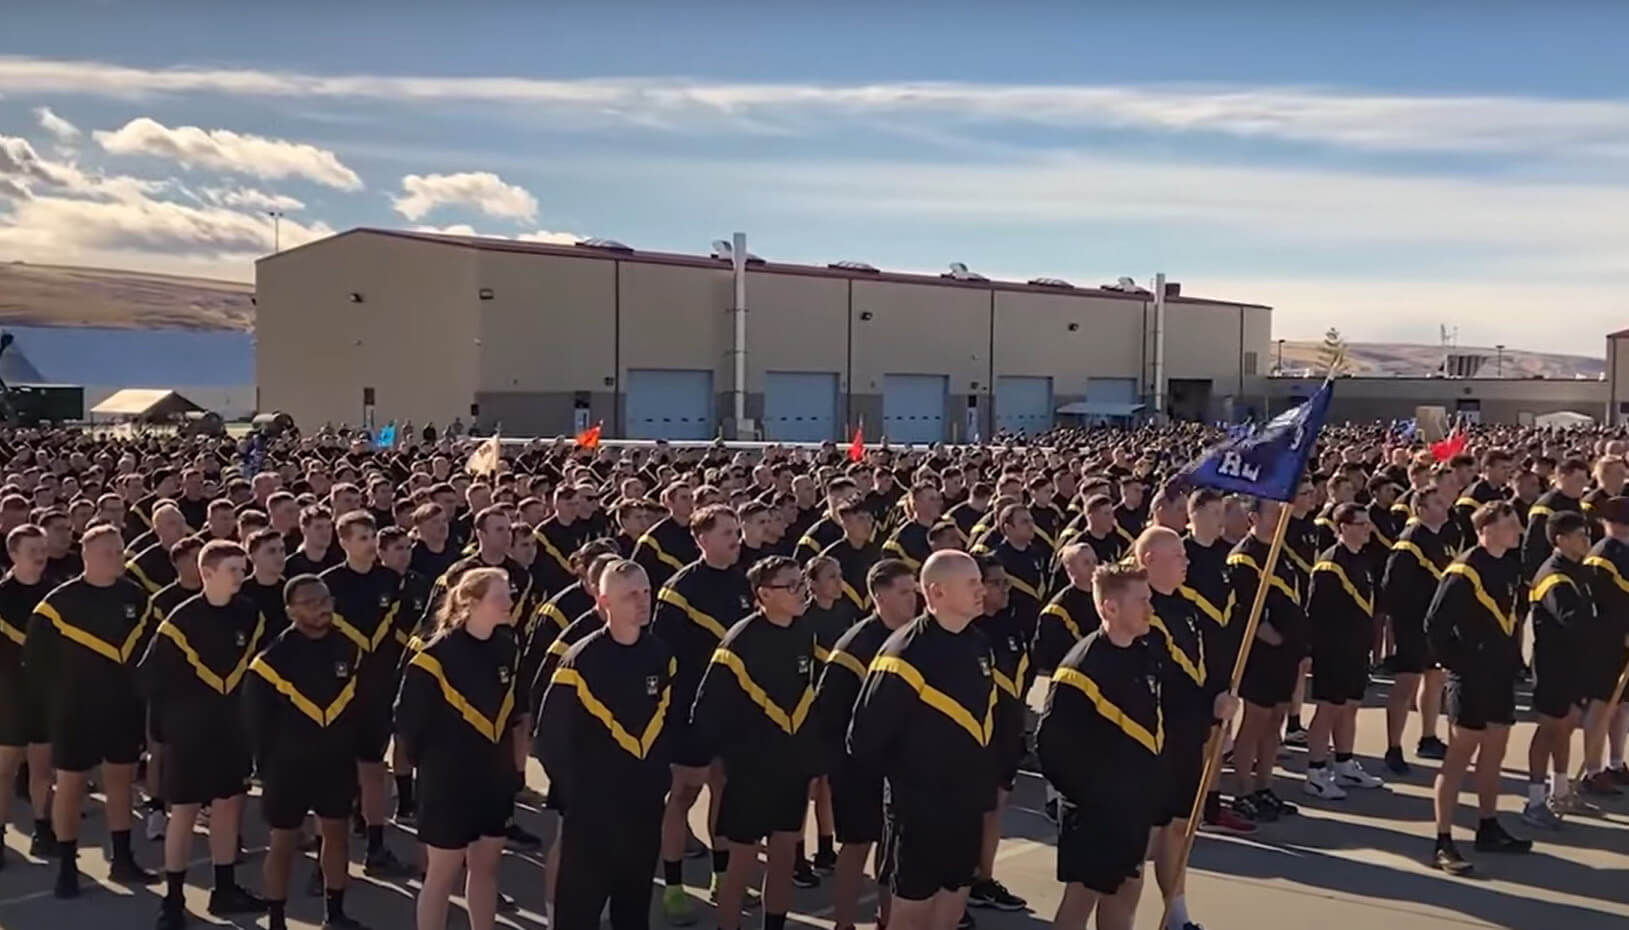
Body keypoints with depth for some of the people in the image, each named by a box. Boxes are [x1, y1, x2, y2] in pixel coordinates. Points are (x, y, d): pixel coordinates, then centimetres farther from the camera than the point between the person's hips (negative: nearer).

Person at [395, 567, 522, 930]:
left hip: (495, 778, 6)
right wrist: (427, 762, -1)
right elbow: (408, 720, -13)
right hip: (449, 780, -6)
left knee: (486, 866, 16)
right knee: (443, 872, 5)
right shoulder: (437, 655, -19)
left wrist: (516, 757, 11)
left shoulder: (506, 649, 0)